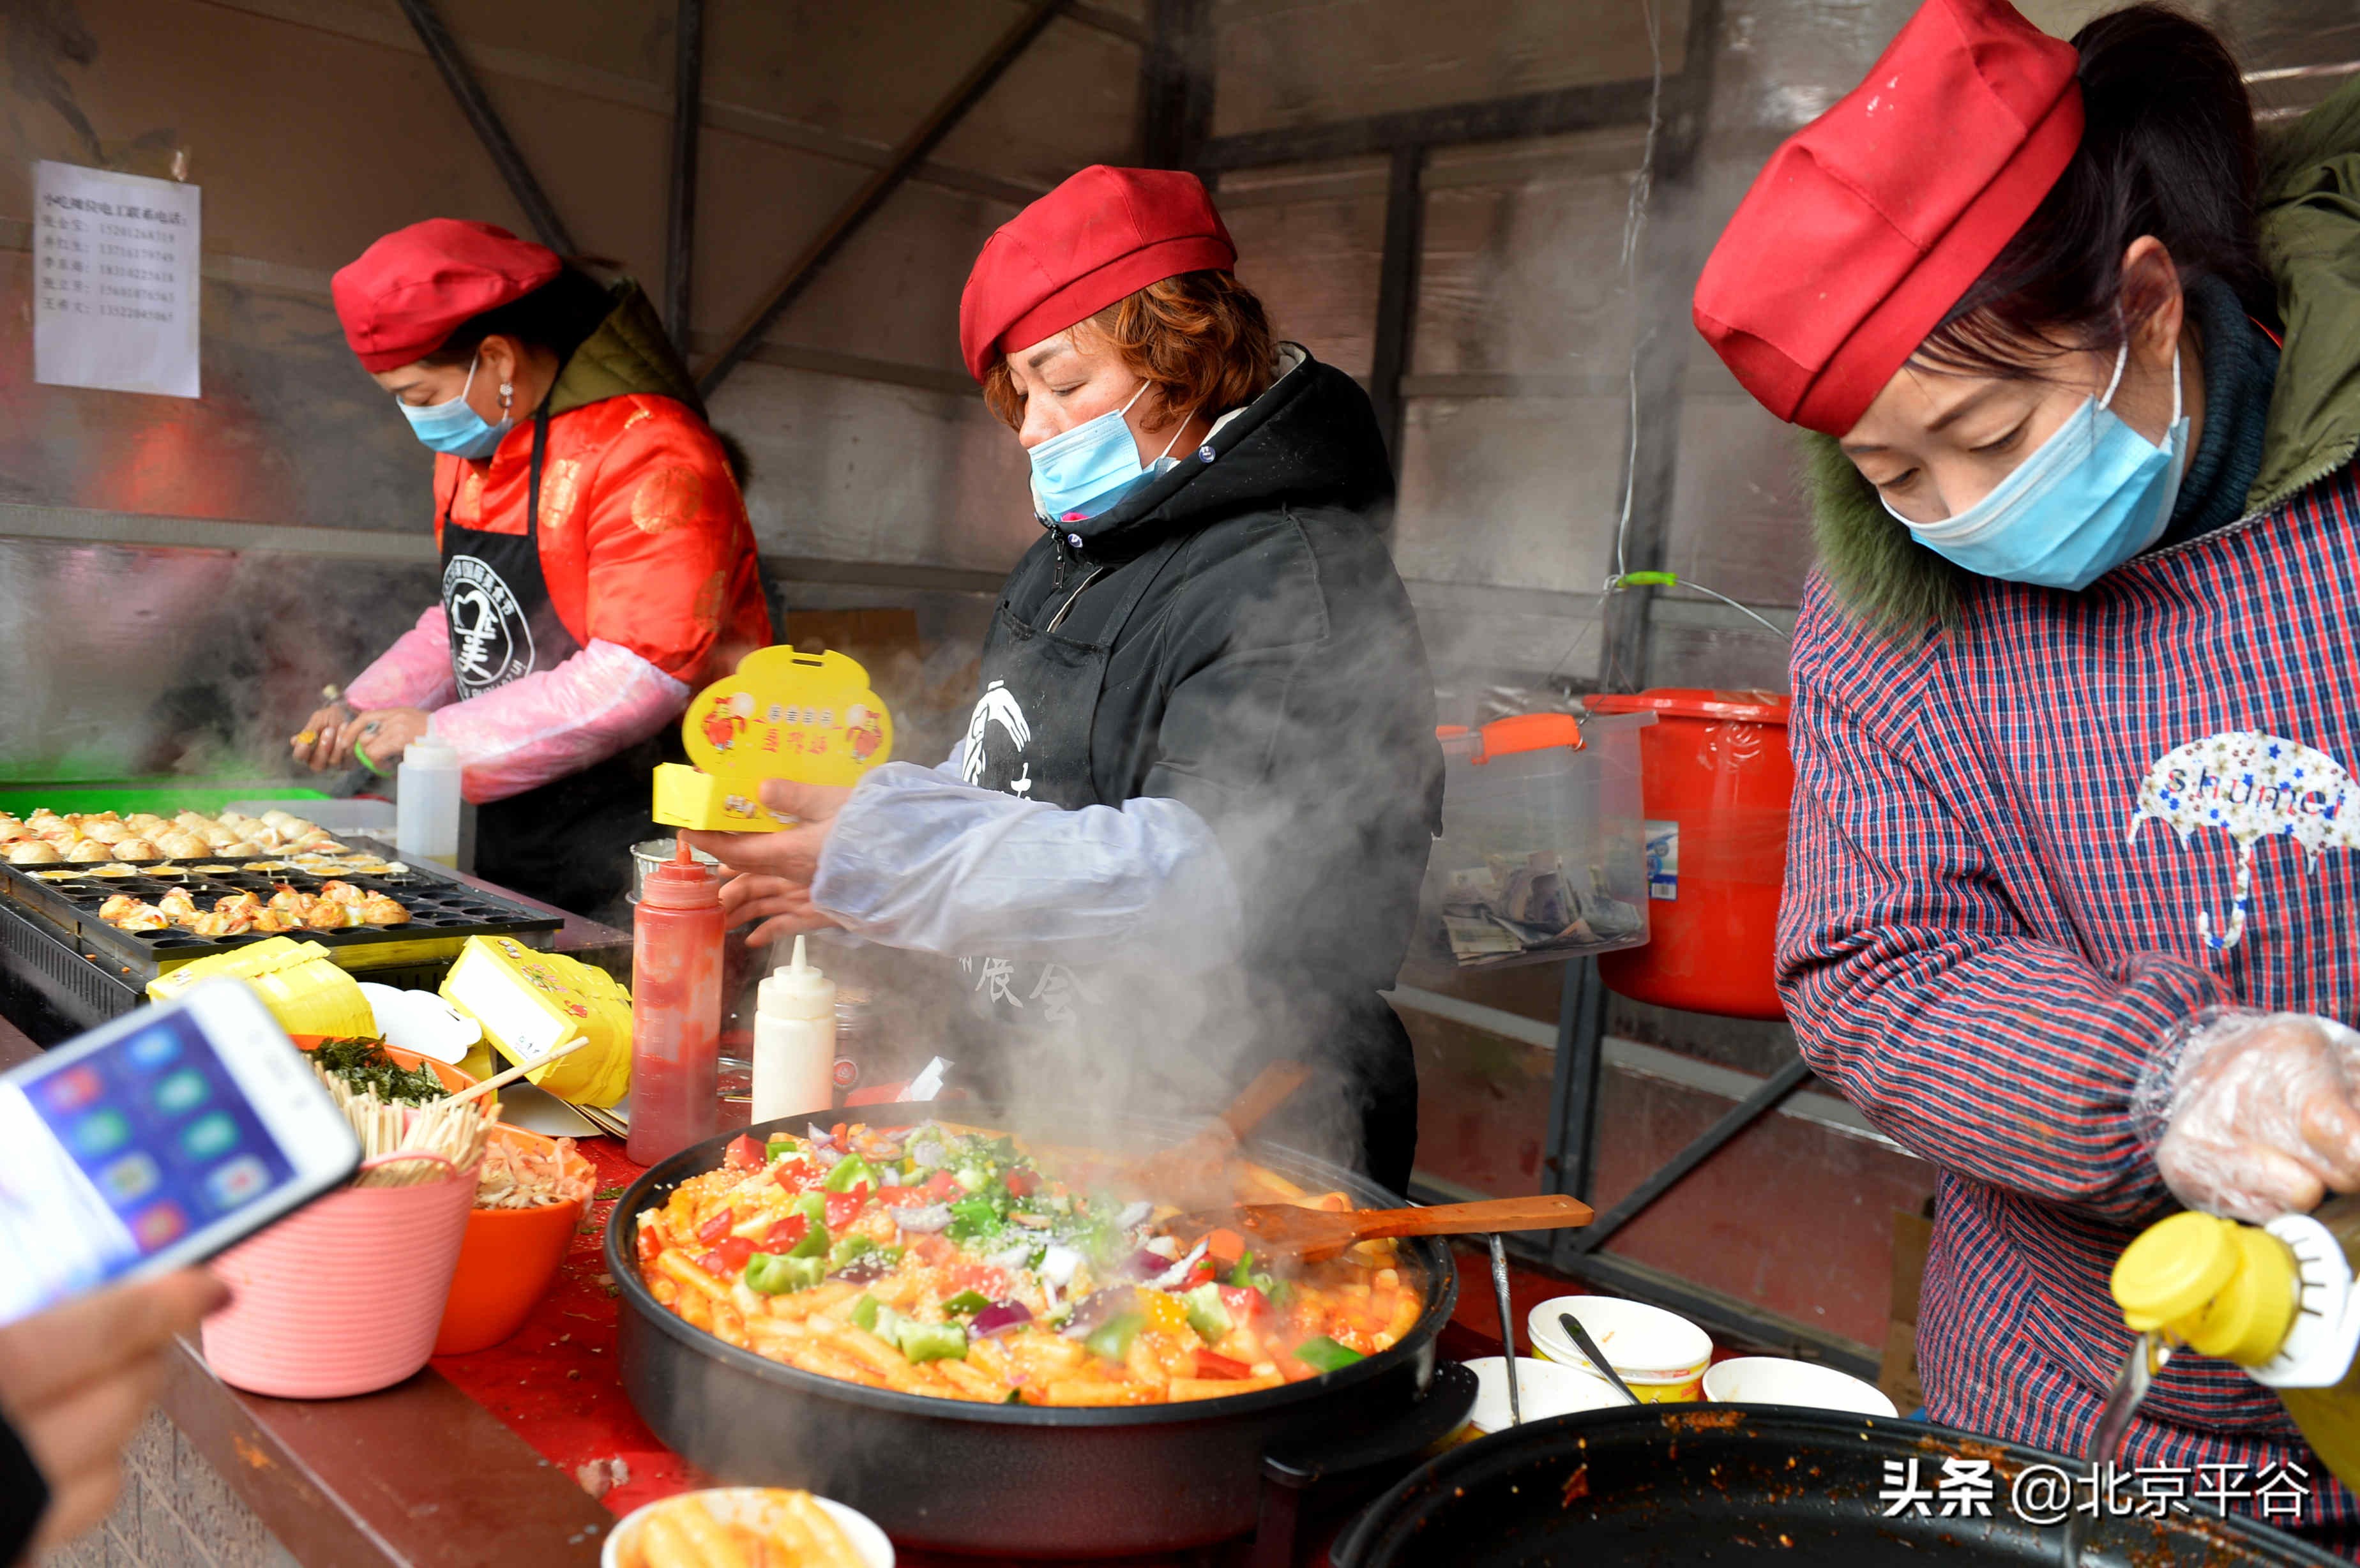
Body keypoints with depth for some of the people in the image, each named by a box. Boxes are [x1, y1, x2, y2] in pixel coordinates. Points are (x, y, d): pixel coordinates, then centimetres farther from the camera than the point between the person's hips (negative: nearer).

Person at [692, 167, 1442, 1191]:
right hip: (1034, 1089, 8)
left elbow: (1197, 875, -28)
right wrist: (851, 881, 10)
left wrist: (879, 854, -28)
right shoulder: (1070, 554, 14)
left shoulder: (1299, 587, -17)